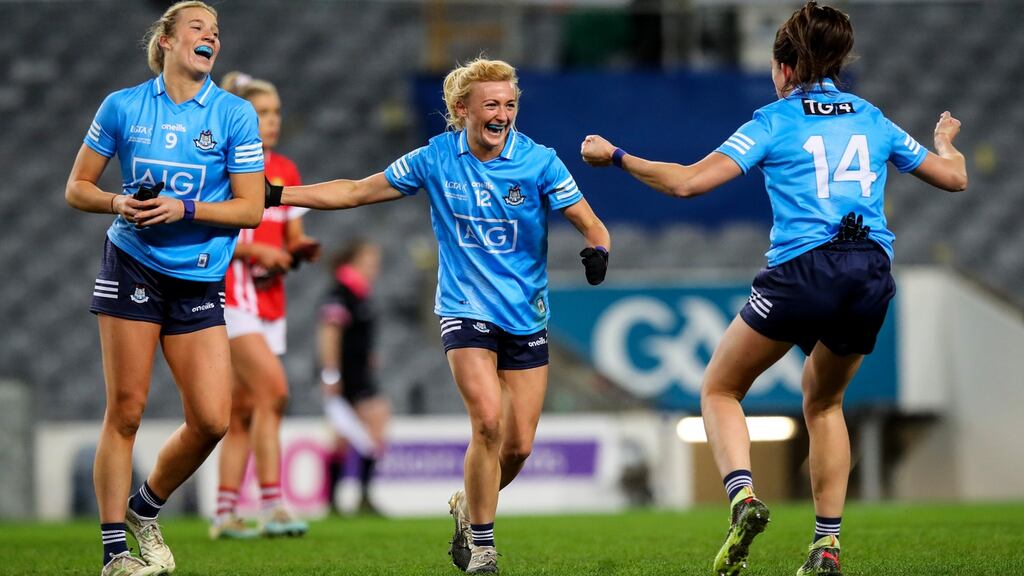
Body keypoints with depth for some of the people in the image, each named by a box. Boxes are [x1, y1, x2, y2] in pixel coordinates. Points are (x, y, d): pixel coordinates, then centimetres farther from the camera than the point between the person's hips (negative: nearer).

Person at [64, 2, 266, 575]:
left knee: (212, 419, -6)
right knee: (125, 409, -6)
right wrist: (118, 202, -13)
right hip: (132, 265, -1)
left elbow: (250, 208, -1)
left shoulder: (235, 113, 1)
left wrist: (184, 209, -15)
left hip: (200, 280, 1)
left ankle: (145, 510, 20)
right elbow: (77, 188, 8)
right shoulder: (123, 106, 2)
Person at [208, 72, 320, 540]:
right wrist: (253, 250, -19)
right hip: (228, 293, -7)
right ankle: (272, 508, -22)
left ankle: (225, 514, 11)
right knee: (273, 389, -20)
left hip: (269, 299, 7)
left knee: (244, 411, 7)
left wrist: (302, 249, -5)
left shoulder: (285, 172, 13)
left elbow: (293, 238, 19)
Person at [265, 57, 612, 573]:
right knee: (488, 420, -22)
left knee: (518, 446, 1)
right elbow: (356, 191, 6)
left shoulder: (538, 161, -7)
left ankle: (468, 507, 32)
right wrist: (276, 196, 1)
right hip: (465, 312, -1)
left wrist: (596, 250, -32)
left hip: (526, 318, 1)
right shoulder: (435, 159, -4)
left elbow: (590, 225, -7)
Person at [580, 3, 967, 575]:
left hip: (803, 269, -4)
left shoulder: (774, 121, 4)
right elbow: (953, 176, 25)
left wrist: (615, 156, 9)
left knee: (720, 389, 13)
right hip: (873, 275, 5)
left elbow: (688, 181, -4)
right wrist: (946, 141, 49)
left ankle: (744, 495, -15)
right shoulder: (873, 120, 16)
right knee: (824, 403, 27)